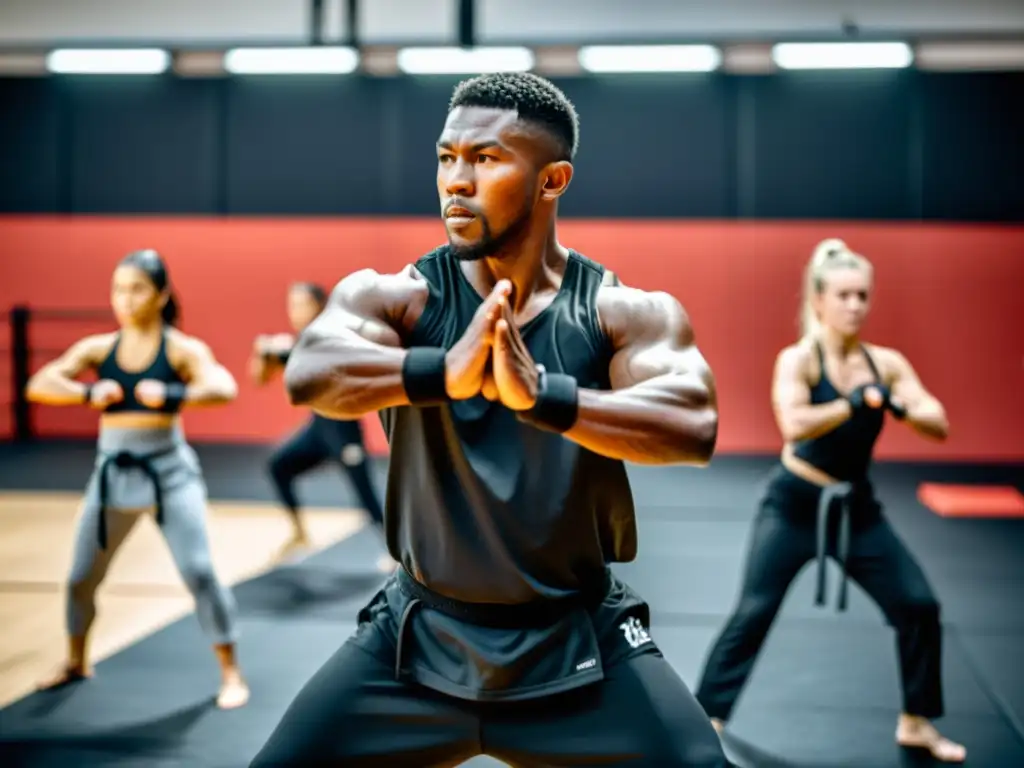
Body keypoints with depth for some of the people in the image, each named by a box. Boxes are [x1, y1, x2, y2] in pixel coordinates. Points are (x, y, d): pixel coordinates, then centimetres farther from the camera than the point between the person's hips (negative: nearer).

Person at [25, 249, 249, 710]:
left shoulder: (183, 349, -9)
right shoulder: (97, 348, 0)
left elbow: (224, 390, -26)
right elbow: (39, 386, -11)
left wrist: (171, 396, -42)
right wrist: (88, 393, -29)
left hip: (169, 469, -4)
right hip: (114, 470, 4)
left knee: (198, 571, -12)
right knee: (81, 576, 13)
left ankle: (231, 673, 4)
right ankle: (76, 662, 38)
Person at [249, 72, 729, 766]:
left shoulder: (625, 311, -9)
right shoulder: (396, 296, -7)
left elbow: (695, 428, -27)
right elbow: (308, 374, -28)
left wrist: (540, 395, -42)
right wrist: (445, 373, -45)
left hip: (582, 641, 0)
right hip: (420, 636, 1)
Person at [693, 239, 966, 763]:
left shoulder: (887, 363, -2)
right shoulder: (797, 360, -15)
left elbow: (939, 426, -11)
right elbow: (794, 426, -33)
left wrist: (895, 405, -29)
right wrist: (857, 403, -31)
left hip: (857, 508, 5)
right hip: (793, 505, -4)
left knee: (918, 605, 3)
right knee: (753, 613, -8)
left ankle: (916, 723, 22)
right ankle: (707, 723, 4)